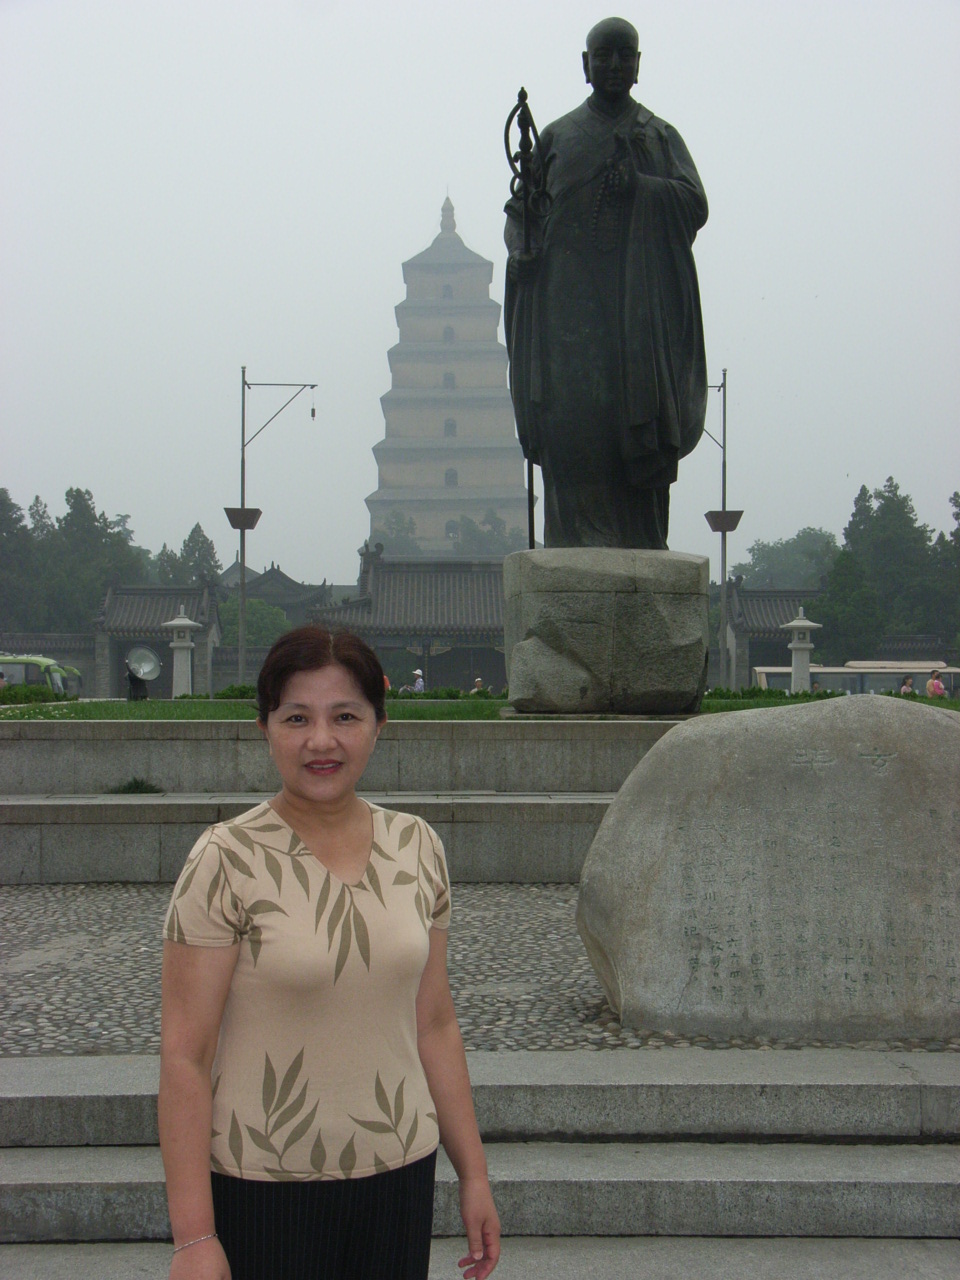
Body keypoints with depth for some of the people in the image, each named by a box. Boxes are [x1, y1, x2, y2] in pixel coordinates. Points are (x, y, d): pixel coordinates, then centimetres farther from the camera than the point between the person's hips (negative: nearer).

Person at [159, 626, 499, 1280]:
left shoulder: (418, 847, 1)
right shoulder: (227, 861, -12)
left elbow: (435, 1024, 8)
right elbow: (185, 1057, -12)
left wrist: (474, 1174, 9)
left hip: (400, 1175, 4)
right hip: (264, 1186, -4)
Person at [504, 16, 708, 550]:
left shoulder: (662, 136, 17)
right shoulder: (556, 137, 19)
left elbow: (695, 205, 4)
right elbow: (521, 207, 17)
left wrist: (638, 185, -13)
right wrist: (522, 247, -4)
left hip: (641, 308, 0)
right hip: (568, 306, 0)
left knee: (640, 427, -9)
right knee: (570, 420, -12)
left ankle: (644, 551, -8)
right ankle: (574, 544, -14)